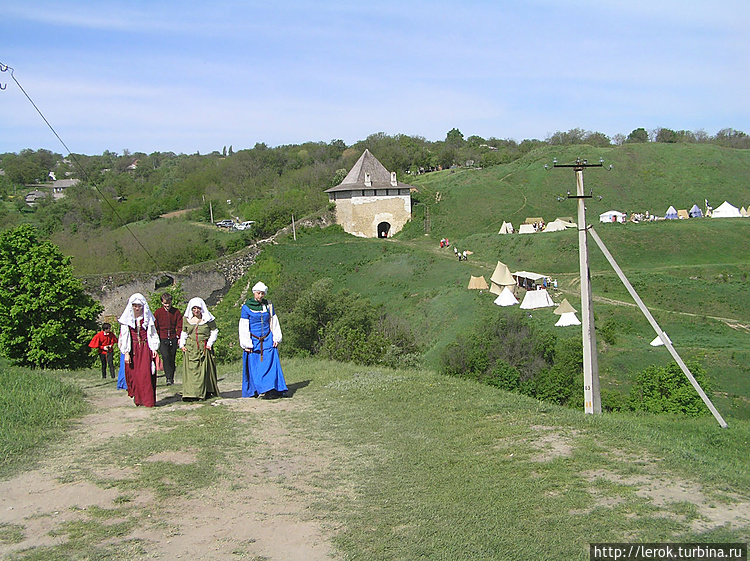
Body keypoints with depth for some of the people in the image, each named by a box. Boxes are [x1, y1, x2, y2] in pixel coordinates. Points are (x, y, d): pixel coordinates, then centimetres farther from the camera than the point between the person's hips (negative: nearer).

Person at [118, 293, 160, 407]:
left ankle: (148, 400, -5)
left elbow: (153, 334, 10)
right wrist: (126, 353, -4)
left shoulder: (148, 317, 5)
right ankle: (137, 398, 13)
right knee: (133, 374, 1)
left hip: (145, 348, -1)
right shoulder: (127, 319, 3)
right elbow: (124, 336, 2)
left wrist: (154, 348, 2)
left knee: (146, 373, -8)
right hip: (132, 349, 1)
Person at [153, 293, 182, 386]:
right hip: (162, 339, -1)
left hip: (173, 339, 2)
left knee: (172, 359, 6)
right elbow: (154, 327, 8)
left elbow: (179, 326, 7)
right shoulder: (158, 312, 4)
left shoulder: (176, 312, 6)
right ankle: (168, 378, -18)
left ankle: (172, 378, 18)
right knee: (165, 357, -19)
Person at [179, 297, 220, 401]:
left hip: (204, 348, -2)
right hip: (190, 348, 2)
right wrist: (182, 345, 5)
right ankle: (190, 394, -5)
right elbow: (184, 333, 17)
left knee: (205, 370, 1)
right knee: (190, 370, -4)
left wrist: (210, 343, -2)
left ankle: (207, 392, 11)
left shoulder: (208, 319, 0)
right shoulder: (187, 319, 8)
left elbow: (214, 331, 7)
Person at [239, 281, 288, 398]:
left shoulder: (268, 305, 7)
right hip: (253, 341, -2)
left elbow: (274, 323, 13)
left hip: (267, 340, 2)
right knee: (254, 366, -1)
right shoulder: (246, 307, -2)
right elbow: (243, 327, -3)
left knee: (270, 364, -8)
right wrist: (246, 344, -8)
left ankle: (269, 389, -8)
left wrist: (276, 338, 6)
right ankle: (255, 391, 6)